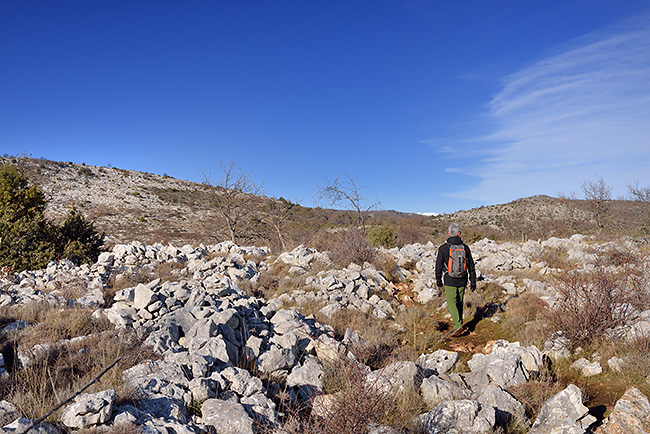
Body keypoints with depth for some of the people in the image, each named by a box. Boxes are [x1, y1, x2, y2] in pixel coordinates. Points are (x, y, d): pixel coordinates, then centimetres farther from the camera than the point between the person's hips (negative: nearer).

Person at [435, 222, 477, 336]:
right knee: (460, 302, 18)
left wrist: (439, 283, 6)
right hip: (462, 281, 3)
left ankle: (458, 325, -11)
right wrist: (473, 282, 12)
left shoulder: (443, 248, -11)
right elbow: (471, 266, 4)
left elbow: (438, 267, -6)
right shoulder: (465, 247, -2)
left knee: (452, 303, 2)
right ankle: (459, 322, 28)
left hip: (449, 282, -3)